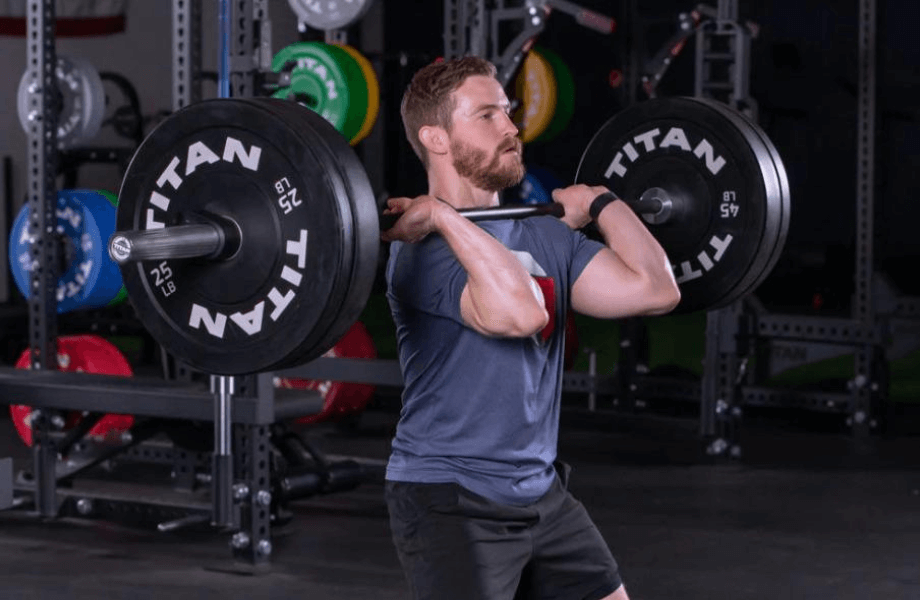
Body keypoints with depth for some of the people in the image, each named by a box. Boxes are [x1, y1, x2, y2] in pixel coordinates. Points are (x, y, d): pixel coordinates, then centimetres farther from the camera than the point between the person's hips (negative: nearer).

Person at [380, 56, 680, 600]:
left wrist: (602, 203, 11)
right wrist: (442, 218, -30)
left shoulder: (546, 237, 9)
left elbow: (655, 290, 2)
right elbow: (520, 312, -36)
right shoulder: (425, 248, -17)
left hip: (541, 494, 9)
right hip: (450, 502, -8)